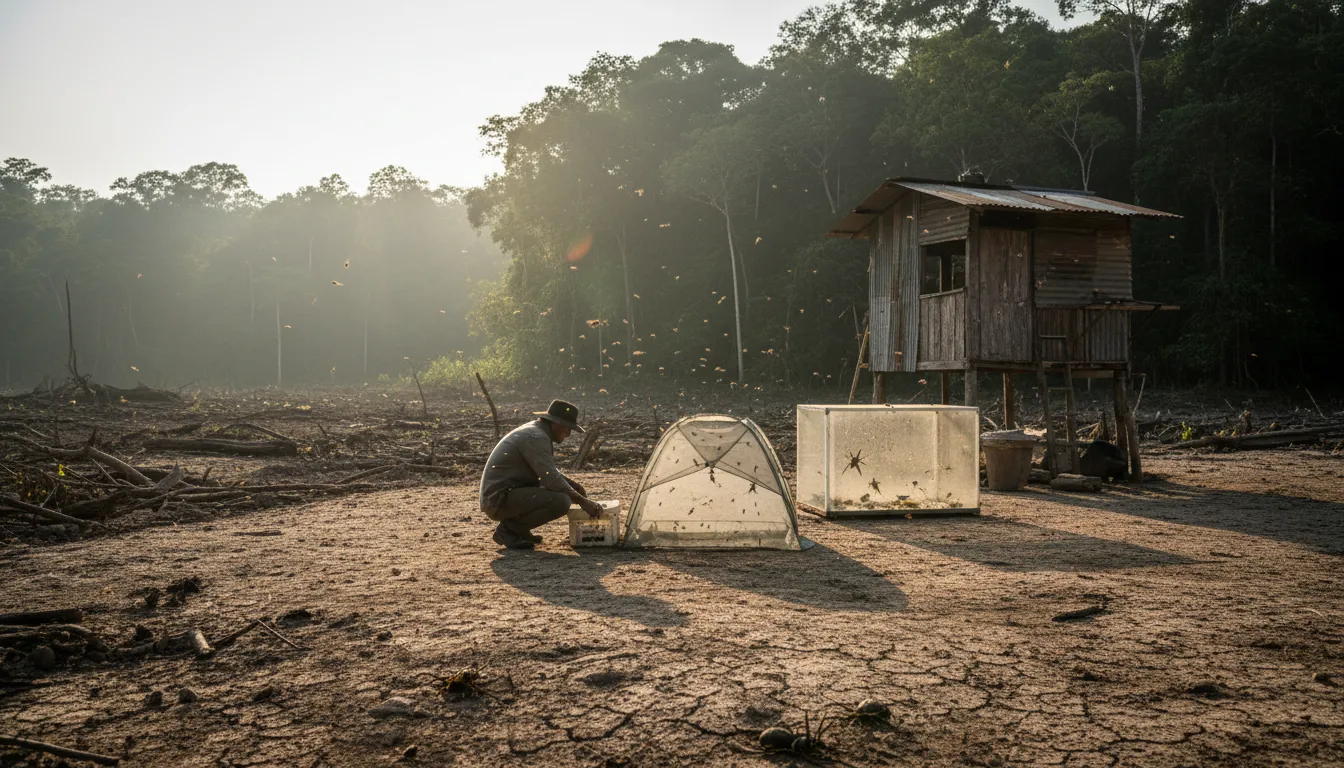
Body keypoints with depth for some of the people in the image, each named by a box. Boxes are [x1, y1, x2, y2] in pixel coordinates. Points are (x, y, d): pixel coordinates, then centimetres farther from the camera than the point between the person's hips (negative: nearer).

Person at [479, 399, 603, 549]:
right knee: (561, 501, -24)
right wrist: (582, 501, -17)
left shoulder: (537, 431, 13)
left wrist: (573, 485, 9)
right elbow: (551, 480, -24)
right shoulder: (536, 437, -18)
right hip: (499, 499, -10)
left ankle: (515, 527, 11)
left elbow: (548, 472, 24)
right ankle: (509, 529, -9)